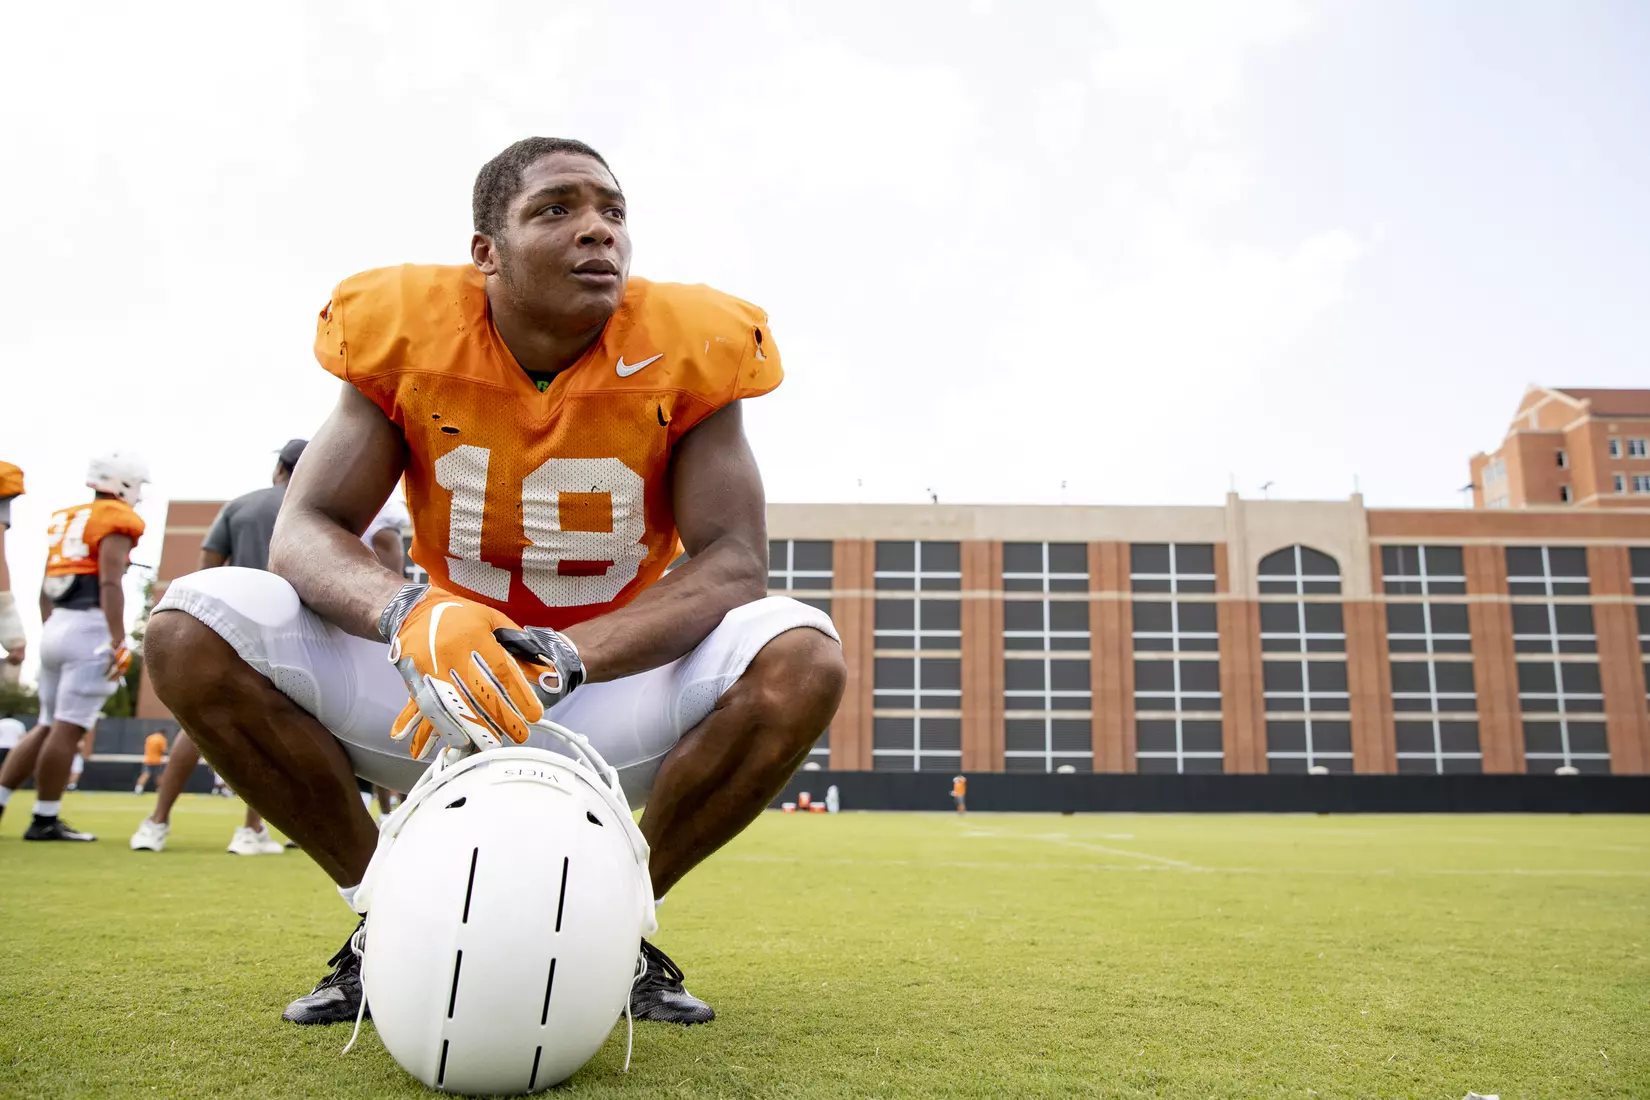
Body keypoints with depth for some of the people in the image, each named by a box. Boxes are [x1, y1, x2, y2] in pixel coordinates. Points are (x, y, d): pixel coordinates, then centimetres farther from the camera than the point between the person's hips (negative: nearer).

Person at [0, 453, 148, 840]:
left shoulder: (64, 519, 19)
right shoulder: (115, 523, -5)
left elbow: (45, 587, 19)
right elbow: (109, 584, -15)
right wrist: (119, 641, -18)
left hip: (56, 626, 8)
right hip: (89, 628, -8)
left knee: (47, 726, 17)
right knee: (68, 729, -4)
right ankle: (44, 821, 0)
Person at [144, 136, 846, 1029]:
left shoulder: (685, 349, -12)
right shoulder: (407, 333, -9)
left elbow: (733, 560, -18)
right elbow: (306, 530, -12)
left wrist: (562, 656, -34)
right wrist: (410, 612, -36)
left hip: (616, 697, 0)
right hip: (441, 691, 1)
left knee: (802, 660, -28)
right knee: (192, 630, -17)